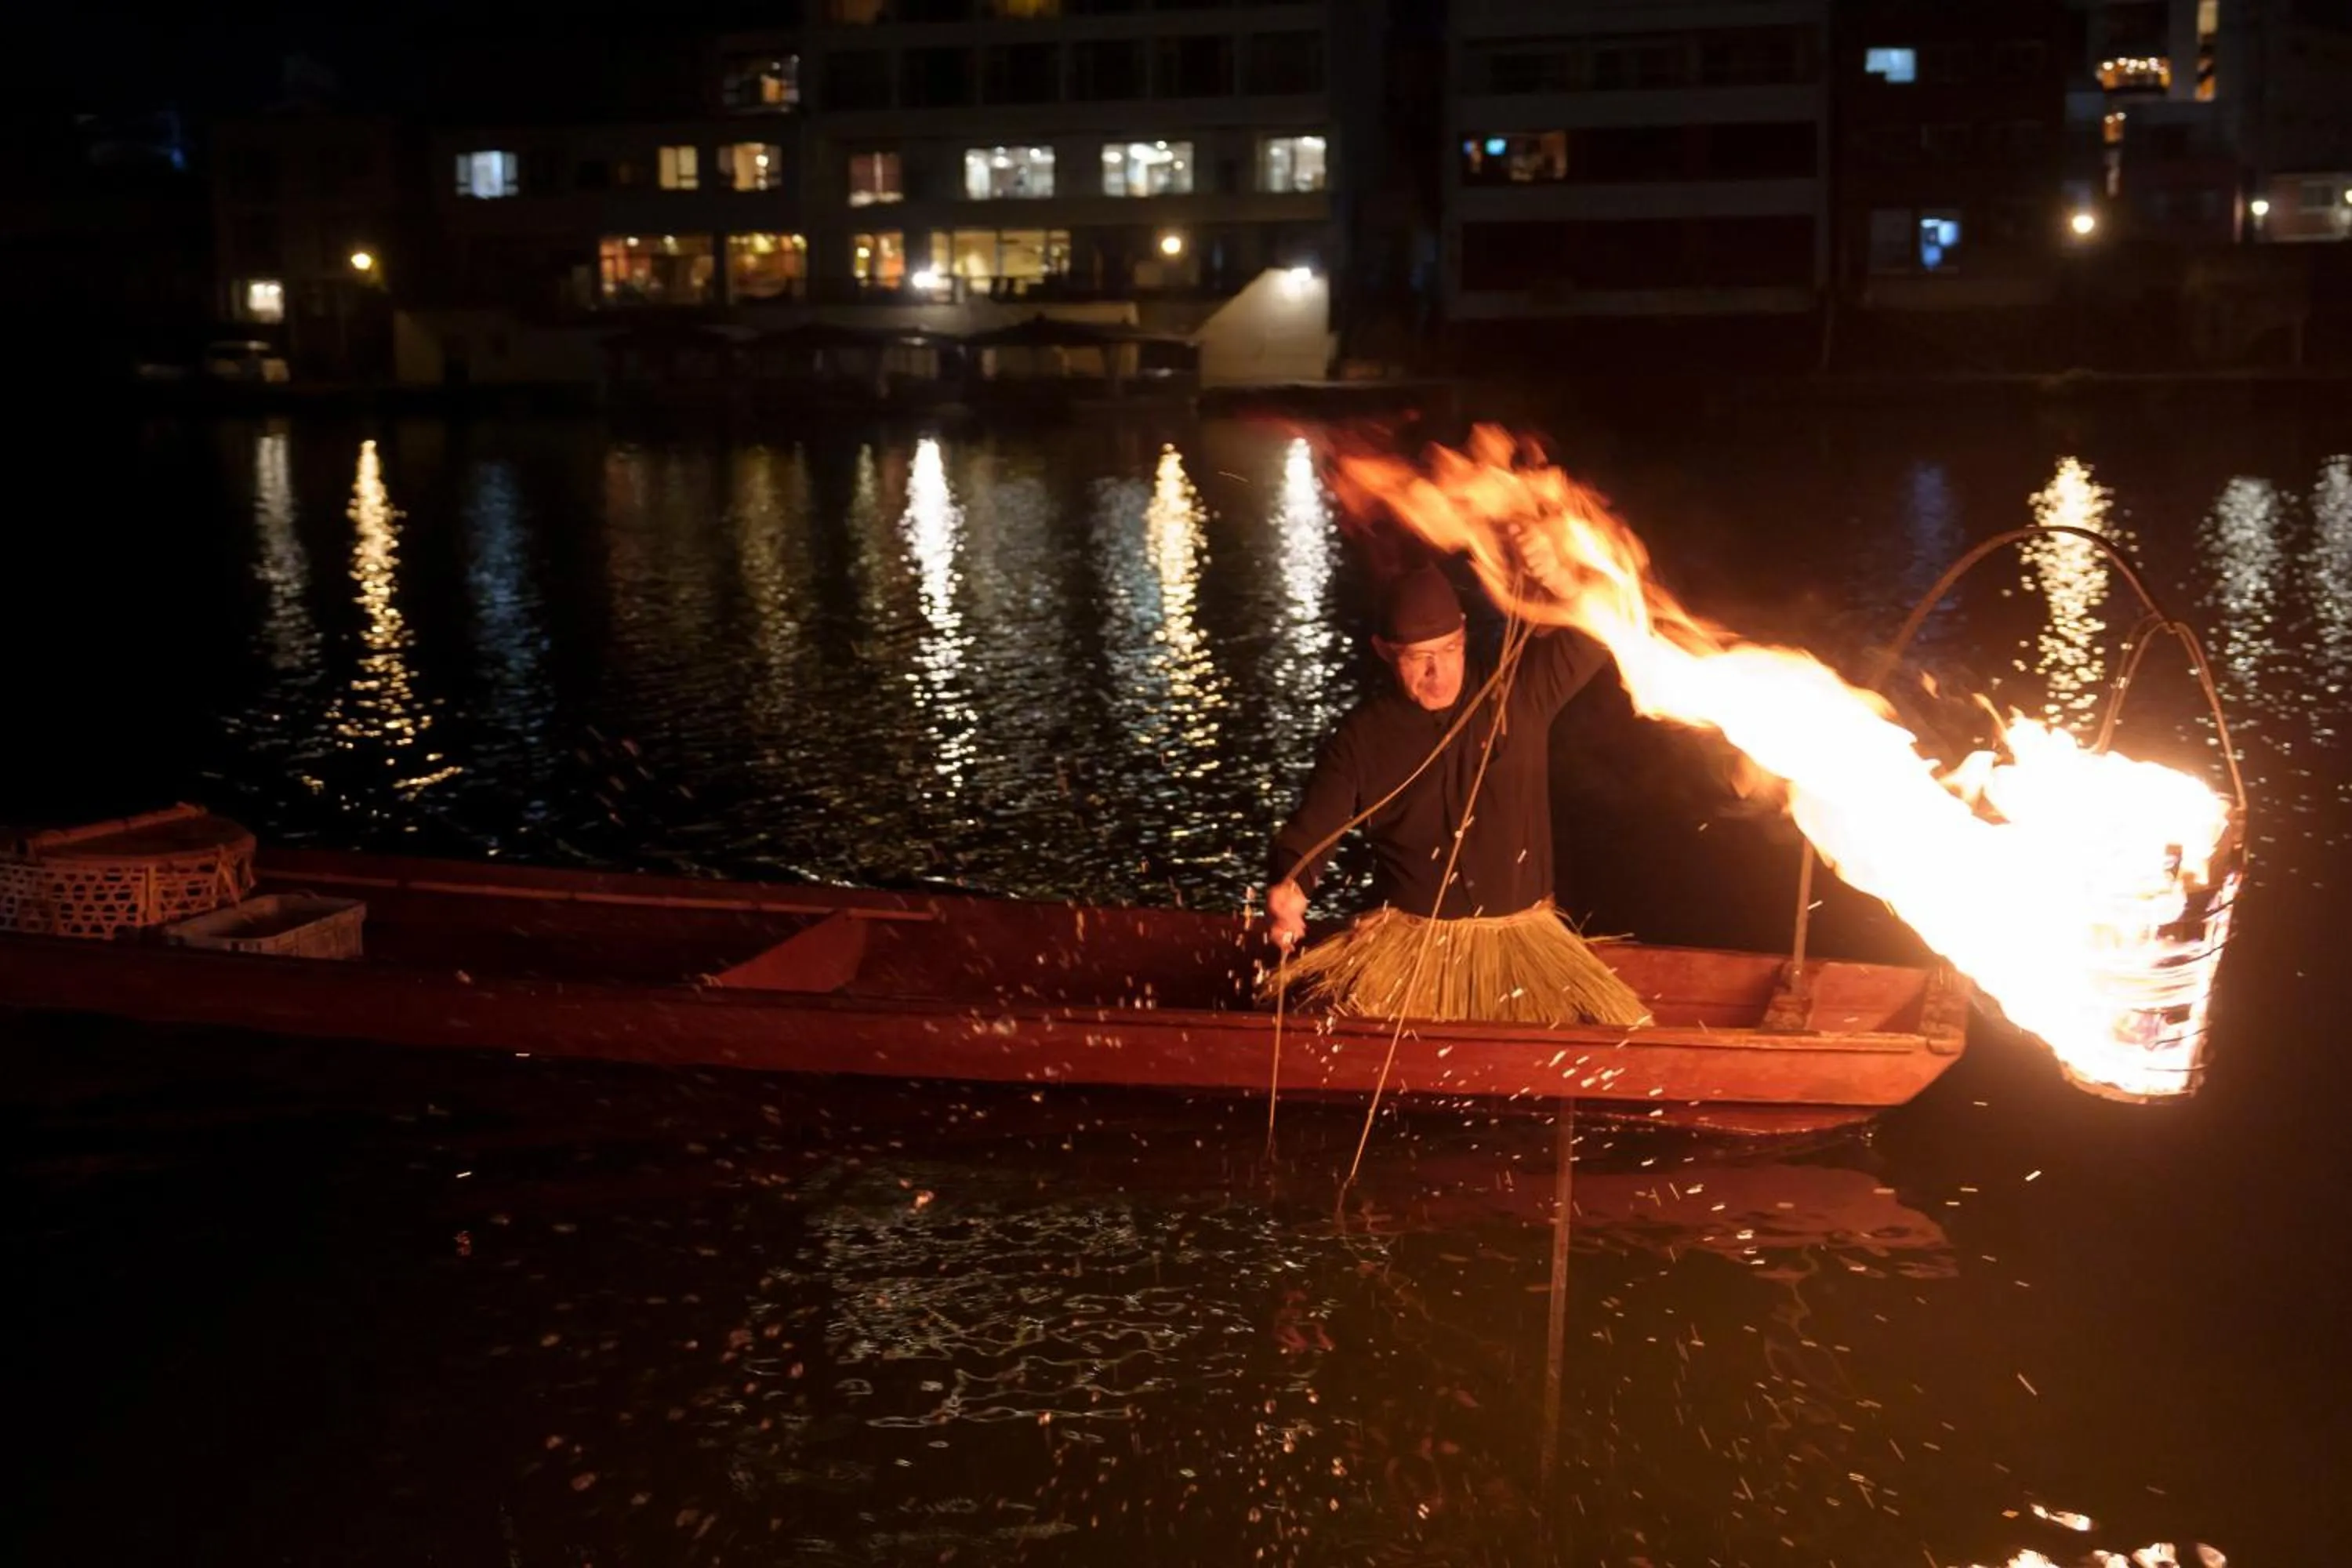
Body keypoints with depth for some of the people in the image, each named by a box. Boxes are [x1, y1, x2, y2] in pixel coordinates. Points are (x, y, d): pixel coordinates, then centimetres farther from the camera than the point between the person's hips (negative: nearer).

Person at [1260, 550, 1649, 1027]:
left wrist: (1560, 577, -30)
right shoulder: (1362, 735, -1)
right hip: (1408, 938, -1)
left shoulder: (1520, 688, -1)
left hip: (1520, 936, 1)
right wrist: (1287, 888, -24)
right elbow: (1309, 832, 0)